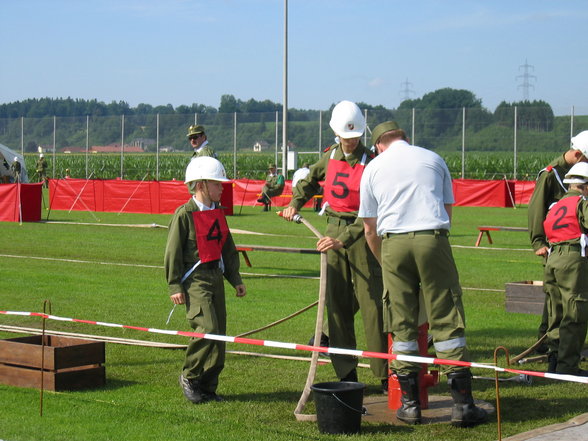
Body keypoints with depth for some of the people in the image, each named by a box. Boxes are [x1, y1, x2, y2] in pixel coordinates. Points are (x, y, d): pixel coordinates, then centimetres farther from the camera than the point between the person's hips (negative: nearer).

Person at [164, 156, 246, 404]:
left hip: (215, 278, 8)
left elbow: (228, 248, 23)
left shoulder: (217, 213, 14)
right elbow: (173, 251, -7)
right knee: (207, 329, -18)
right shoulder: (185, 214, -9)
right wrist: (175, 286, -10)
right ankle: (189, 377, 1)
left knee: (219, 333, 5)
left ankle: (207, 386, 15)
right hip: (194, 279, -8)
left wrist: (235, 279, 22)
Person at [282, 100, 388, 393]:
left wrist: (344, 239, -28)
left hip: (361, 234, -6)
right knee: (336, 303, 5)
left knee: (372, 304, -7)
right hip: (333, 229, 6)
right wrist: (296, 202, 20)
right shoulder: (331, 156, 7)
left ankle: (384, 374, 0)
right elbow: (311, 178, 30)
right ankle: (346, 374, 12)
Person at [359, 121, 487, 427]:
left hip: (393, 243, 1)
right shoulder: (433, 159, 16)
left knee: (401, 324, 6)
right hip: (433, 238, 0)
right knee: (447, 321, 0)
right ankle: (462, 404, -2)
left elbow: (369, 228, 18)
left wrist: (384, 262, 31)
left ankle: (409, 404, 7)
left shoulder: (373, 168, 16)